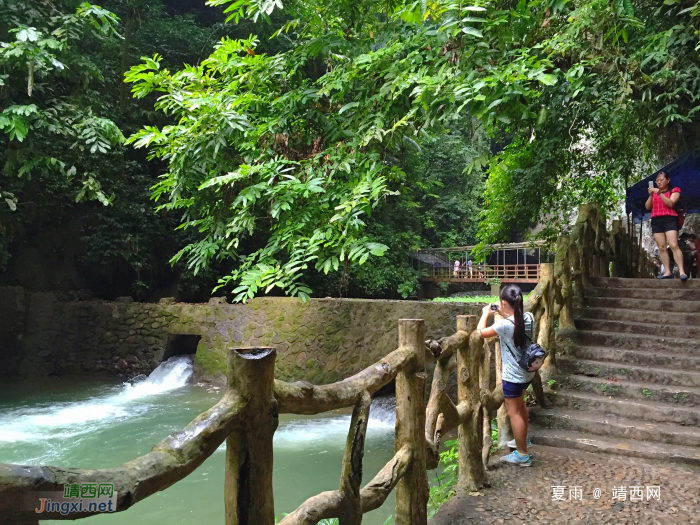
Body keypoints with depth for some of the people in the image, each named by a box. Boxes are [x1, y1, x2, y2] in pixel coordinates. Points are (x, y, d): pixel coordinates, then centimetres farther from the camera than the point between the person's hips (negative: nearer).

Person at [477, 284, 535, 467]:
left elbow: (480, 332, -15)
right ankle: (523, 439, 46)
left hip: (512, 376, -8)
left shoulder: (504, 324, -27)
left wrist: (486, 314, -1)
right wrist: (504, 315, 10)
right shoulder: (529, 318, -5)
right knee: (520, 405, 28)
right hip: (527, 371, 8)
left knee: (514, 412, 4)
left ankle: (522, 455, 12)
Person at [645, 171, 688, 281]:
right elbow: (648, 207, 10)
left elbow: (671, 203, -8)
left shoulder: (674, 191, 10)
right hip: (656, 221, 4)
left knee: (674, 245, -17)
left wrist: (660, 194, -17)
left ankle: (682, 271, -21)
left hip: (669, 219, -4)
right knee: (661, 247, -2)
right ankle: (667, 272, -2)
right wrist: (651, 195, -5)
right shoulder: (654, 192, 21)